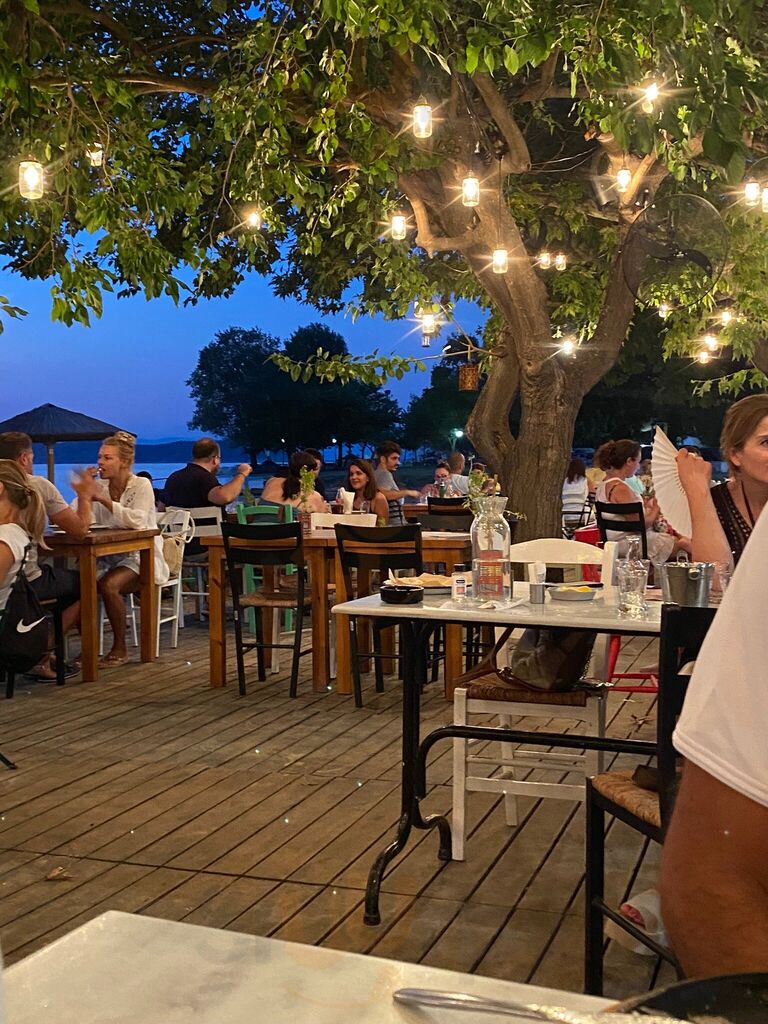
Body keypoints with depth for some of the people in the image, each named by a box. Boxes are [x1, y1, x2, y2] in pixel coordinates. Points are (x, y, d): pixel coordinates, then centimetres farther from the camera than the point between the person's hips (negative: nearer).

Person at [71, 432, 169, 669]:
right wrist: (83, 496, -16)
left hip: (140, 558, -4)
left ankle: (120, 649, -13)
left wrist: (103, 499, -27)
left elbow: (137, 520, -25)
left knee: (109, 585, -31)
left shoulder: (141, 485, -6)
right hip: (107, 558, 5)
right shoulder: (98, 486, 7)